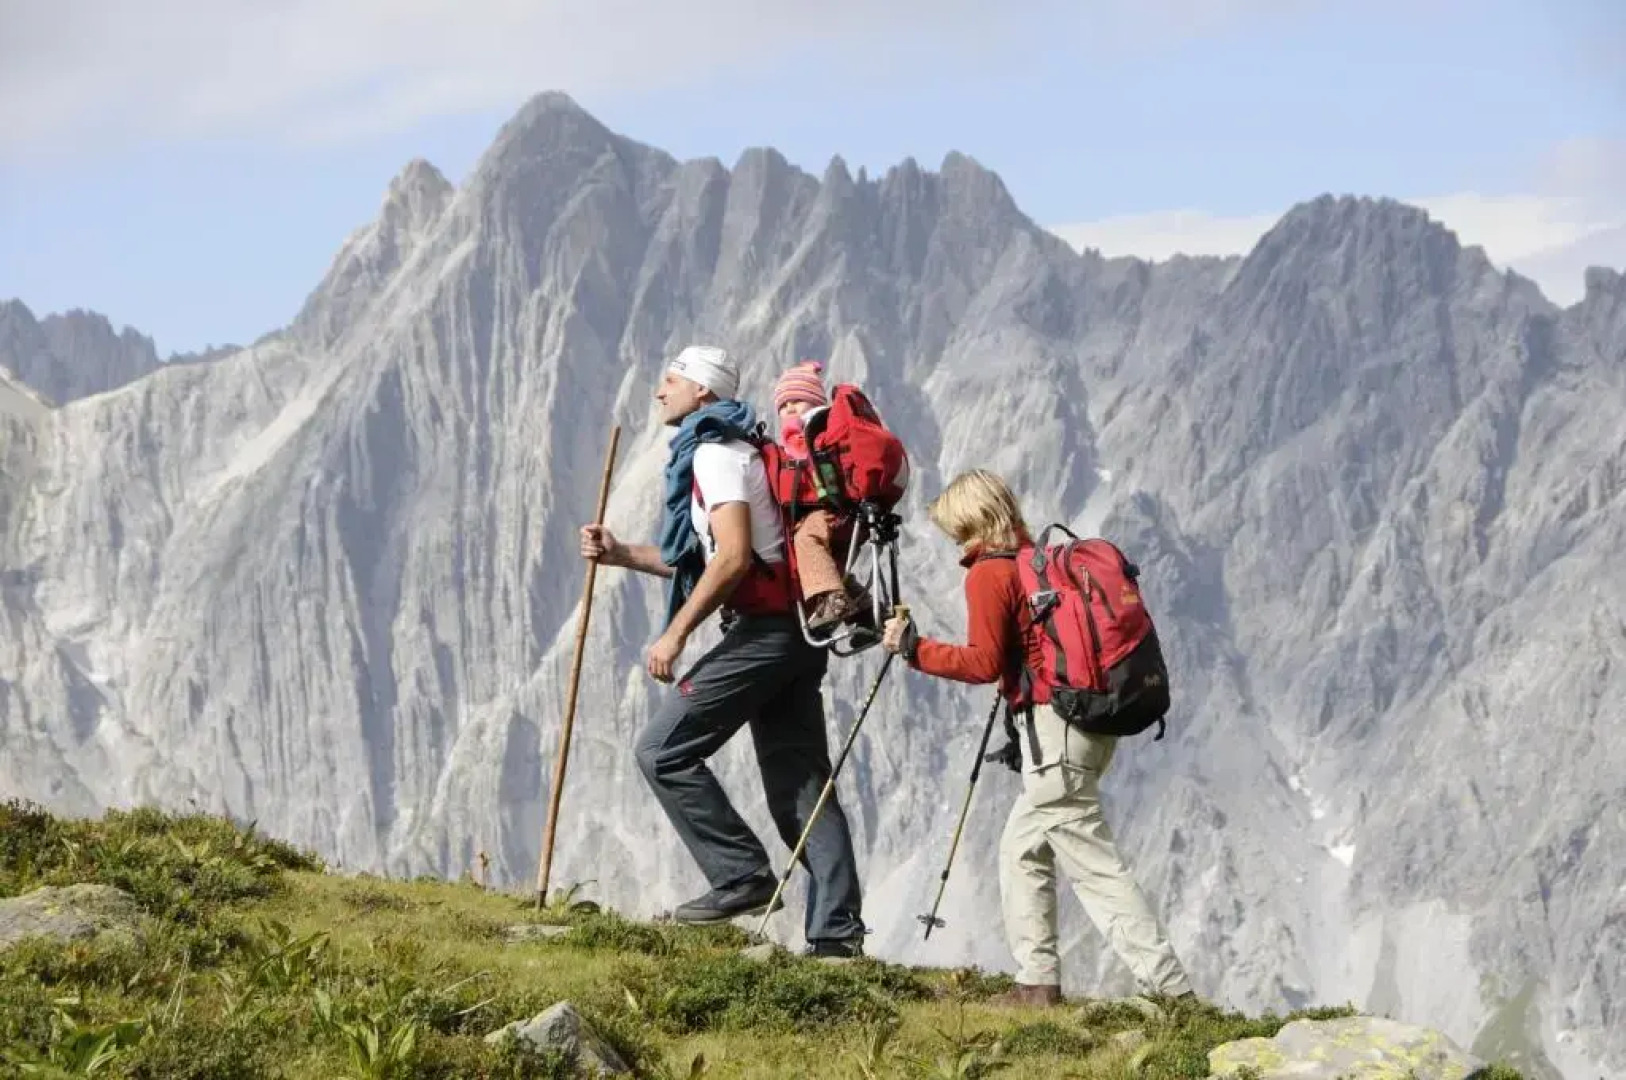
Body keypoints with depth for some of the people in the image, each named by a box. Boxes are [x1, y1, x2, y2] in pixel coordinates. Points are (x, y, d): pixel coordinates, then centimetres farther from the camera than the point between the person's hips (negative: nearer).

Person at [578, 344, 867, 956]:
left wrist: (676, 633, -19)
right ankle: (837, 929, 2)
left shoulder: (714, 454, -9)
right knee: (800, 785, 7)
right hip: (794, 632, 10)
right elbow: (701, 562, 29)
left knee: (664, 751, -6)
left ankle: (742, 877, -9)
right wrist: (621, 555, 21)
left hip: (763, 629, -10)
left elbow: (733, 557, -21)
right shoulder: (735, 450, 23)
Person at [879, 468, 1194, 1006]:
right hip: (1094, 719, 9)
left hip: (1056, 718, -9)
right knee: (1023, 849, 17)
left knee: (1093, 864, -8)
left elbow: (984, 662, -14)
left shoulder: (988, 573, -8)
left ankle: (1170, 987, -14)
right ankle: (1037, 981, 15)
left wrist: (913, 647, -7)